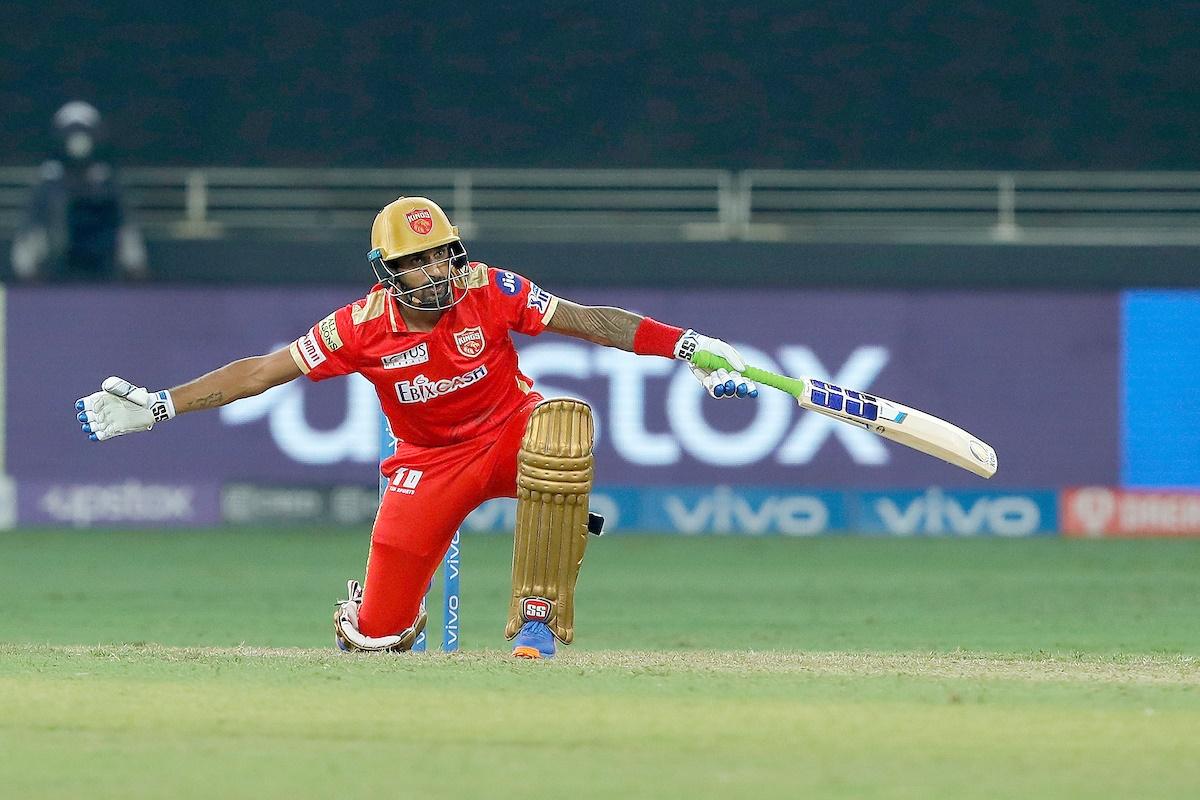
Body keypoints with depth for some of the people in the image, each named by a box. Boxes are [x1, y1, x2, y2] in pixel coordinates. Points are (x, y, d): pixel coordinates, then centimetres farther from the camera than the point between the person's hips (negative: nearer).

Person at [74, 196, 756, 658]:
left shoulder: (488, 291, -17)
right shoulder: (364, 327, -16)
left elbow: (591, 322, -17)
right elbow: (258, 372, -11)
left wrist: (690, 347, -27)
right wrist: (156, 406, -16)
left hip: (509, 433, -1)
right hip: (430, 465, 1)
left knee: (564, 425, -39)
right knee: (374, 636, -7)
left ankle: (538, 615, -27)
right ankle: (373, 605, 38)